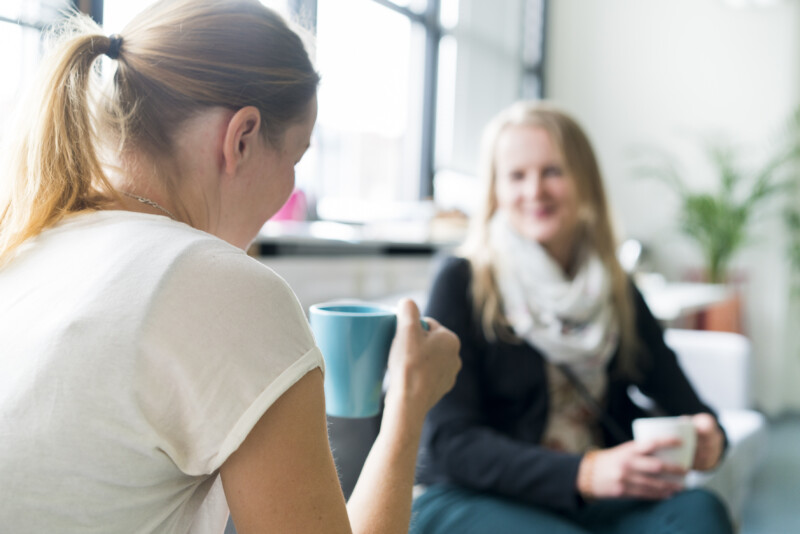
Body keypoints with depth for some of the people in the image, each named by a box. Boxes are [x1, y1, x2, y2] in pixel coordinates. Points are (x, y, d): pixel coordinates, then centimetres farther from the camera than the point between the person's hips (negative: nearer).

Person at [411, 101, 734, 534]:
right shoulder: (461, 283, -6)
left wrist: (707, 437, -17)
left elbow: (684, 405, 8)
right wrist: (584, 473, -26)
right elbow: (449, 441, -13)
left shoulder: (617, 293, 10)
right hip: (469, 499, -5)